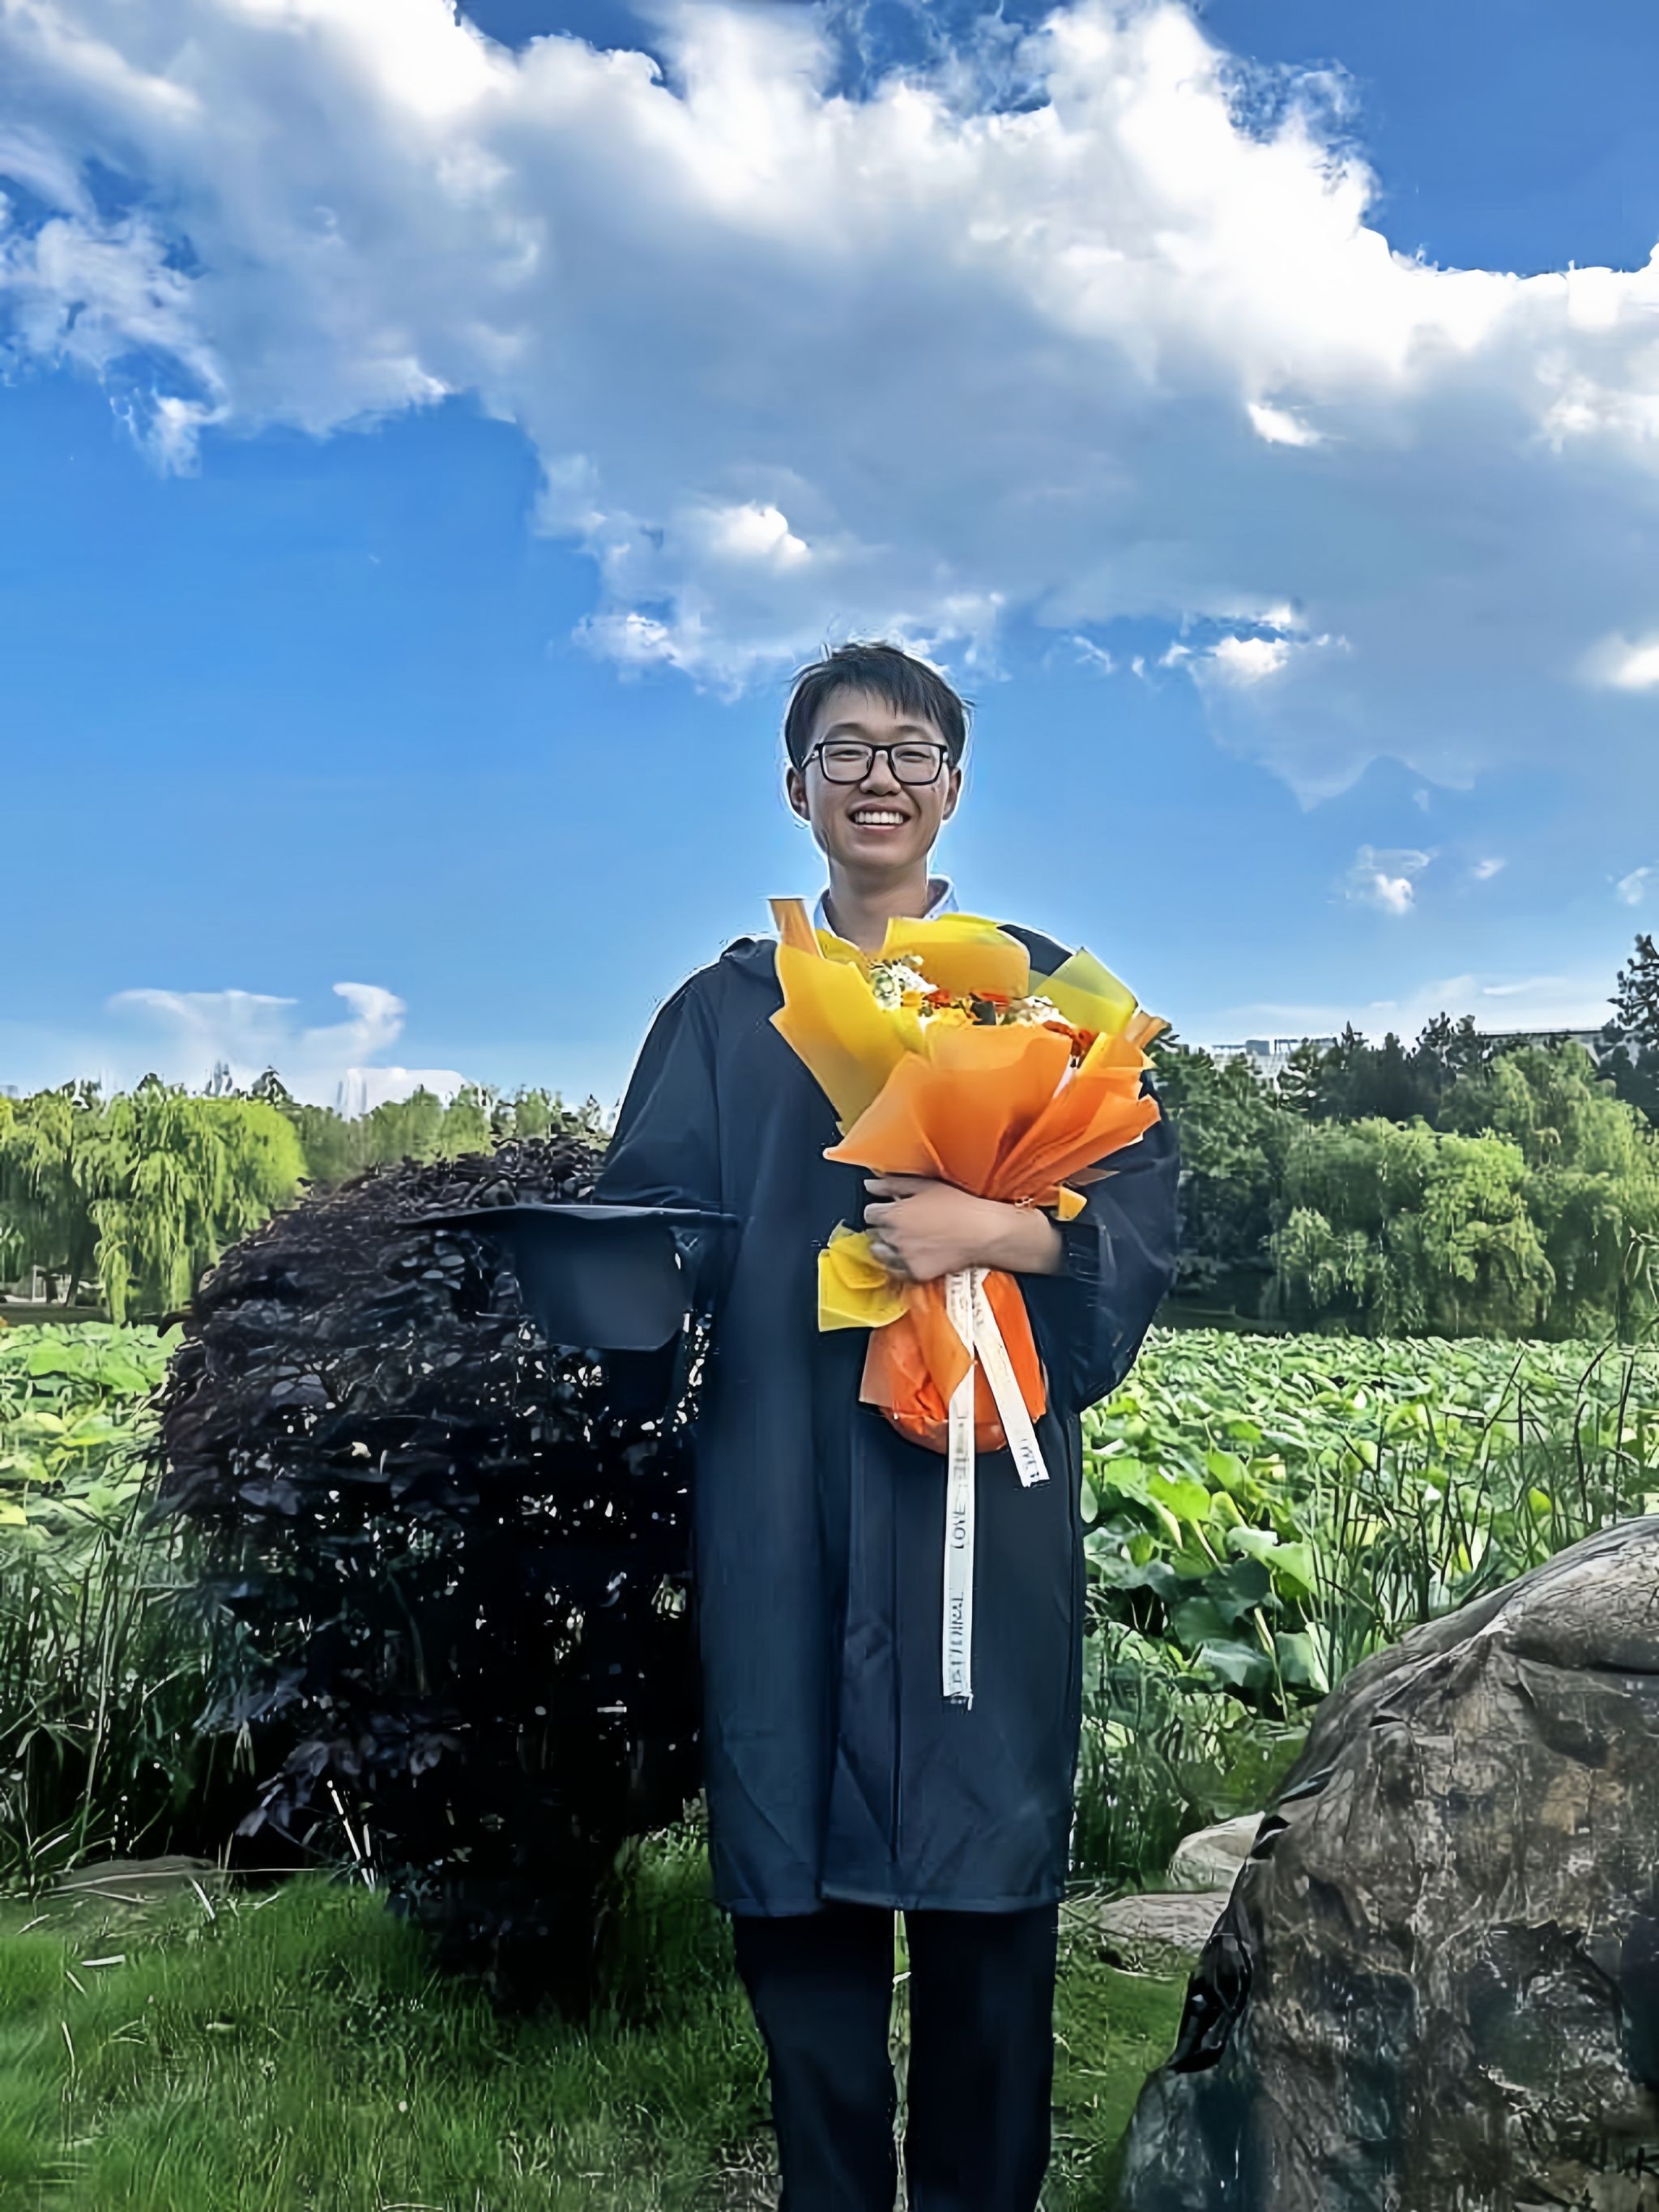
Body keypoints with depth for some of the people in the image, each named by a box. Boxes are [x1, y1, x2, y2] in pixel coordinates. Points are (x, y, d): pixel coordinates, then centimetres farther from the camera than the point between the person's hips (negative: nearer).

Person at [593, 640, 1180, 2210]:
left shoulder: (1045, 994, 10)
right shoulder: (725, 1012, 14)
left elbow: (1144, 1212, 1)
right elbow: (641, 1219, 8)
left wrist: (999, 1230, -17)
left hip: (982, 1493, -1)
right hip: (783, 1508, 1)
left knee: (986, 1878, 3)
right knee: (794, 1883, 4)